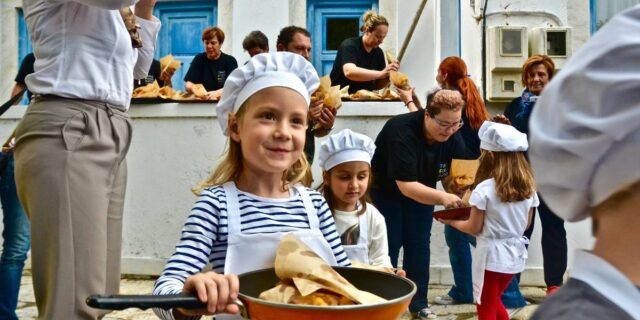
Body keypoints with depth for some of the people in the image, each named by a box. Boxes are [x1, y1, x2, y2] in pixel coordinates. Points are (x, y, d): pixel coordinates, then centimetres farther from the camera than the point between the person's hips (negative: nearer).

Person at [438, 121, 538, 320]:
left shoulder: (484, 189, -19)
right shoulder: (528, 187, -2)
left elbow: (474, 228, -12)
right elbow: (526, 224, 8)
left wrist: (451, 221, 4)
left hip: (491, 255, -6)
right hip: (514, 255, 6)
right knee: (494, 302, 27)